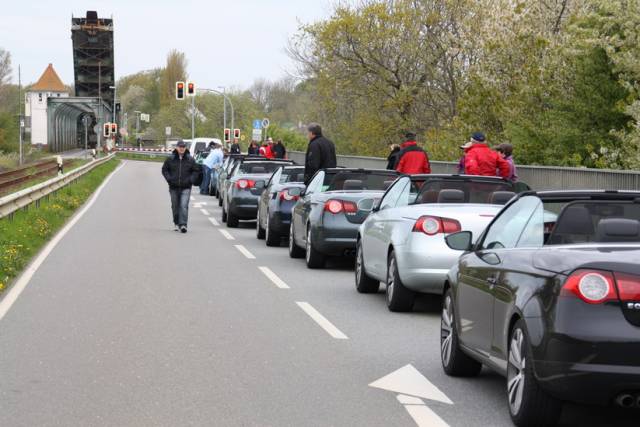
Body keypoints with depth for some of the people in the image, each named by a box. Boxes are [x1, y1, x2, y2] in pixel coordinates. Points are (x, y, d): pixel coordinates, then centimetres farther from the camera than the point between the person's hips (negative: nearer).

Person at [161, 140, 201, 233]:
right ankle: (176, 223, 27)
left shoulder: (190, 159, 2)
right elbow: (164, 169, 10)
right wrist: (169, 179, -3)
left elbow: (196, 170, 10)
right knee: (175, 206, 12)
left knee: (184, 206, -15)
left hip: (186, 188, -2)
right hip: (174, 187, 2)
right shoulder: (171, 159, 1)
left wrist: (191, 179, -4)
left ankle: (183, 224, -18)